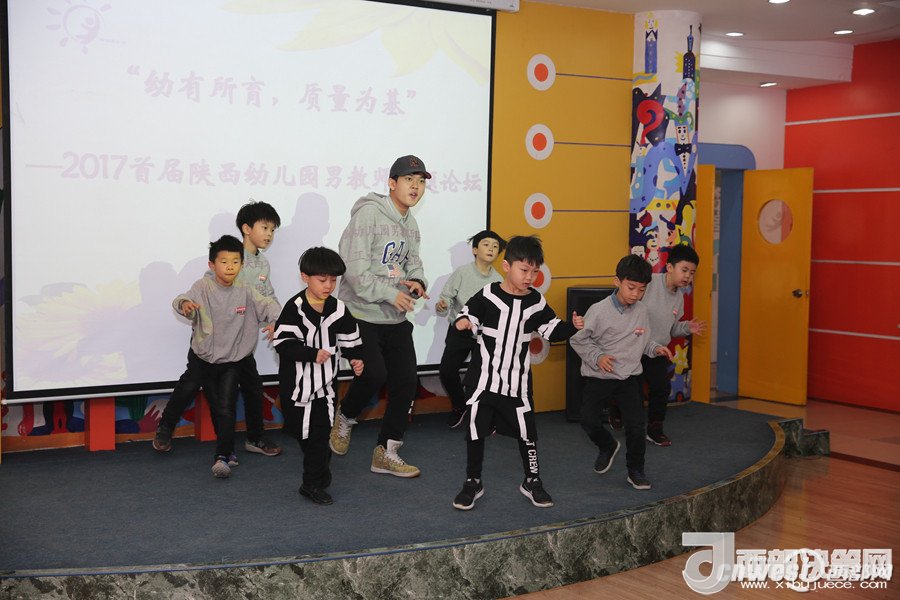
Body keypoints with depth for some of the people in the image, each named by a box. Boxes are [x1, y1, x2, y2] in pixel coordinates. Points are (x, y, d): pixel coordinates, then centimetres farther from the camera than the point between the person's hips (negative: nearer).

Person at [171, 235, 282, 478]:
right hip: (204, 358, 1)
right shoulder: (203, 287, -11)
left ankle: (222, 457, -8)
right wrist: (184, 303, -52)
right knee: (215, 407, 14)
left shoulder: (245, 292, -7)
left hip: (234, 360, -1)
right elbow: (185, 299, -27)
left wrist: (278, 321, -37)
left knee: (226, 408, -12)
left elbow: (267, 305, -15)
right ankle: (229, 449, 32)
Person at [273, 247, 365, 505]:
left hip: (325, 382, 2)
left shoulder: (338, 310, -2)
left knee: (319, 433, 4)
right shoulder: (294, 308, -13)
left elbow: (350, 340, 8)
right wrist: (312, 354, -22)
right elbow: (282, 343, -16)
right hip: (298, 383, -2)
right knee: (303, 431, 8)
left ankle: (313, 483, 17)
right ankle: (320, 474, 28)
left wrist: (355, 359, -8)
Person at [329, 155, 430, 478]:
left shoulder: (411, 224, 13)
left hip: (396, 318, 8)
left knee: (406, 381, 2)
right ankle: (345, 418, 15)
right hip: (361, 315, -8)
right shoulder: (369, 213, -14)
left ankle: (386, 453, 15)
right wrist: (389, 294, -20)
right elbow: (354, 267, -20)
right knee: (374, 374, -19)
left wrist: (417, 281, -7)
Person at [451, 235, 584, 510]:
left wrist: (572, 326, -5)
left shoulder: (536, 301, 2)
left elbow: (551, 329, 11)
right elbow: (469, 313, -6)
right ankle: (472, 483, 19)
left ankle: (532, 482, 27)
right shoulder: (487, 295, -9)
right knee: (476, 431, 2)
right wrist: (463, 322, -28)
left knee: (527, 432, 8)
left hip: (518, 383, 2)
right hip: (486, 378, -2)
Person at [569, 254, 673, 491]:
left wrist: (655, 348, -3)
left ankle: (635, 471, 17)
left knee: (636, 425, -4)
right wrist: (597, 356, -20)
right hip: (599, 377, -2)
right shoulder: (599, 310, -14)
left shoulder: (642, 311, 1)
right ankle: (607, 446, 27)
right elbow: (578, 339, -8)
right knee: (589, 421, -6)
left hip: (630, 376, 2)